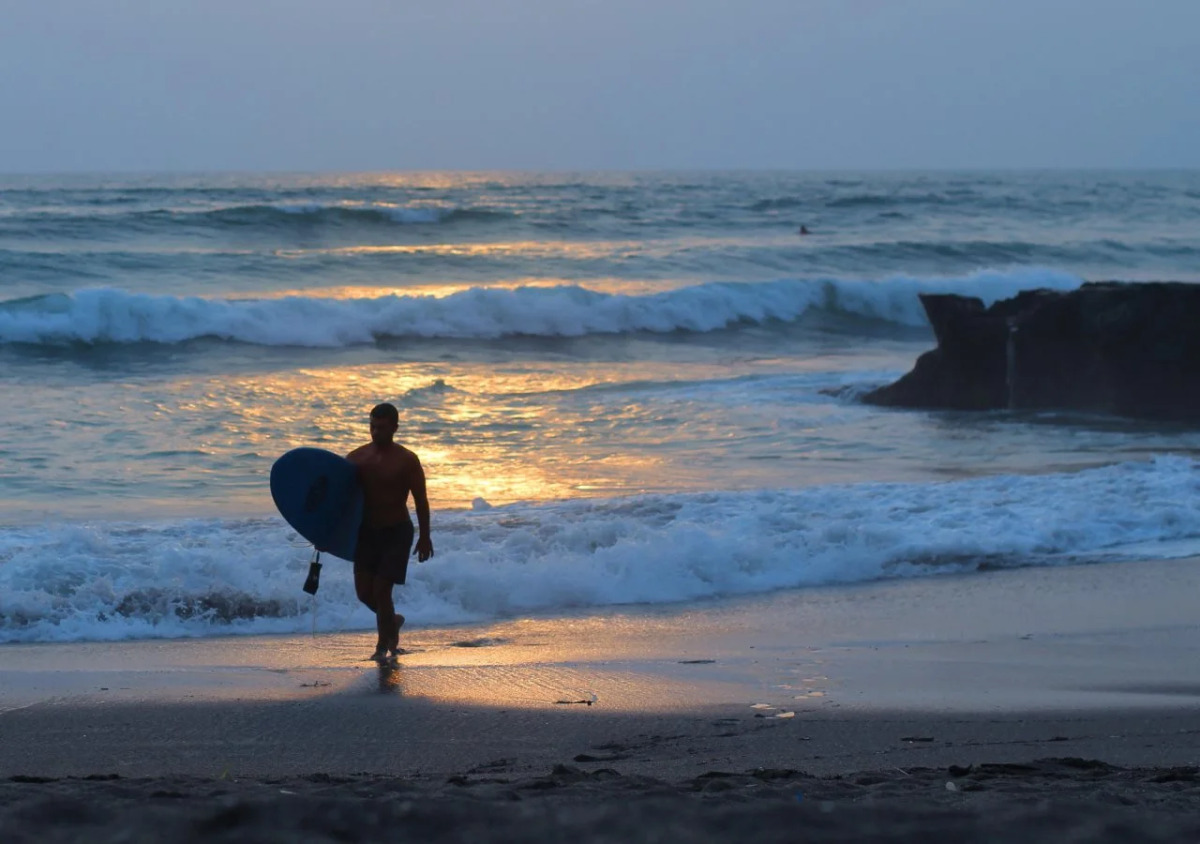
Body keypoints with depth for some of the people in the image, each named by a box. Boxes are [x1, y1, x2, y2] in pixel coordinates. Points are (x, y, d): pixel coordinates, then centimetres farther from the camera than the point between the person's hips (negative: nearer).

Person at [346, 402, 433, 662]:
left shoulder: (407, 461, -9)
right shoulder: (356, 458, 1)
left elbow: (420, 500, -5)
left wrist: (424, 537, -7)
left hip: (397, 532, -4)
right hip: (366, 531, 4)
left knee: (381, 589, -10)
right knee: (364, 591, 3)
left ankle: (384, 646, 5)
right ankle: (392, 621, 33)